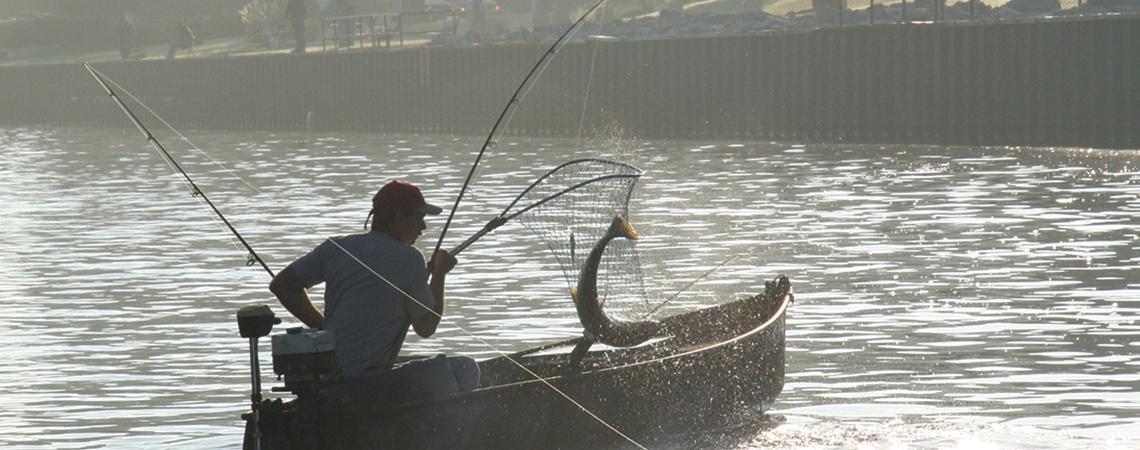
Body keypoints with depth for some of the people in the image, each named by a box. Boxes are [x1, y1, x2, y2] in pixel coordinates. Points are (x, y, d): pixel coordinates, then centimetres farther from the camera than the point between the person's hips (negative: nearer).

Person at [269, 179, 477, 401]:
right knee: (466, 370, -1)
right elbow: (426, 328, 2)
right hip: (368, 384, -8)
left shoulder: (335, 248, 10)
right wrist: (439, 275, 14)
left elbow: (281, 285, 18)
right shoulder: (408, 259, -7)